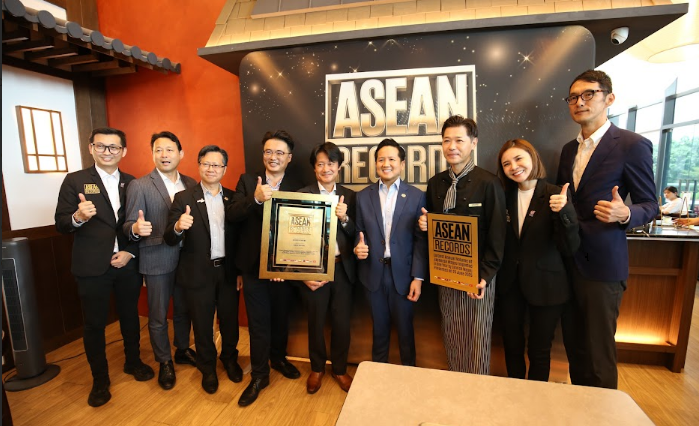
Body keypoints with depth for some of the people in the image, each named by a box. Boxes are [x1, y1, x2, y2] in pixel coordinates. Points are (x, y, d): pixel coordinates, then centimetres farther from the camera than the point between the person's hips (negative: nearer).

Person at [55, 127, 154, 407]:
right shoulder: (74, 181, -3)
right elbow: (60, 224, -7)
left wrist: (130, 252, -8)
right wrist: (77, 217, -29)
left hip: (127, 264, 2)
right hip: (92, 267, -2)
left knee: (130, 317, 16)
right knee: (94, 324, 10)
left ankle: (133, 362, 38)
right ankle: (100, 380, 29)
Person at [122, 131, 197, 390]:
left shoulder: (191, 184, 4)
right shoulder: (139, 186, -6)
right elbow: (129, 225, -9)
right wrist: (136, 228, -30)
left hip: (187, 258, 3)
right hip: (157, 260, -3)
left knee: (183, 310, 18)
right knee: (158, 317, 11)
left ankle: (183, 350, 40)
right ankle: (164, 362, 31)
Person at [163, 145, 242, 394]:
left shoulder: (233, 198, 1)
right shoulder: (184, 198, -5)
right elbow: (170, 240, -10)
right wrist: (178, 227, -33)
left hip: (228, 271, 2)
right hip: (198, 273, -2)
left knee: (230, 320, 16)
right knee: (202, 324, 15)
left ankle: (229, 359, 43)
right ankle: (208, 368, 39)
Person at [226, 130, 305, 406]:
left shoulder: (298, 188, -2)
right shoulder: (247, 181, 0)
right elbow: (231, 215, -13)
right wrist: (255, 199, -30)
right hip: (254, 267, 0)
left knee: (280, 318, 20)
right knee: (258, 324, 11)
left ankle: (278, 358, 46)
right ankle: (259, 375, 31)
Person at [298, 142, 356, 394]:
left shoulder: (349, 196, 3)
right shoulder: (302, 195, -4)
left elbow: (355, 235, 0)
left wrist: (344, 218, -19)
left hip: (342, 269, 2)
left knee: (342, 322, 14)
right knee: (316, 322, 16)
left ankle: (340, 370, 39)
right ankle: (317, 368, 42)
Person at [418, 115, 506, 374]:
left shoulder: (488, 183, -10)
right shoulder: (435, 183, 5)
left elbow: (497, 236, -9)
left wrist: (485, 276, -14)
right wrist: (424, 225, -8)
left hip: (478, 276, -4)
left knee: (476, 343, 7)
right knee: (451, 340, 16)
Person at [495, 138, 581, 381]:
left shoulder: (555, 195, -10)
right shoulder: (505, 196, -1)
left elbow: (569, 248, -15)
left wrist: (563, 211, -31)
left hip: (545, 286, -3)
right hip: (509, 283, 3)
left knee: (539, 351, 14)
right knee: (512, 346, 17)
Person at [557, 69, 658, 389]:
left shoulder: (633, 145, -8)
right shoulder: (569, 149, 11)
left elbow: (649, 205, -6)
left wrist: (623, 214, -26)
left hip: (602, 261, -6)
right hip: (568, 259, 6)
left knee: (599, 346, 6)